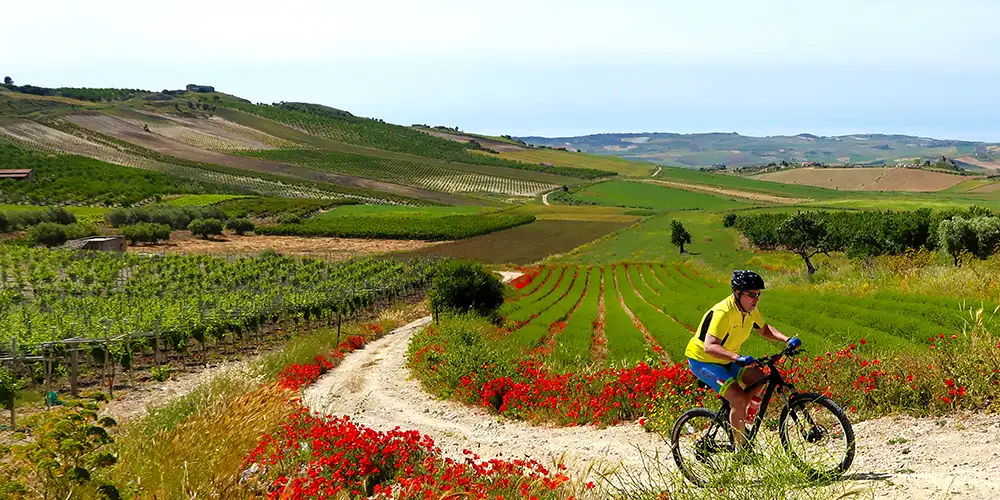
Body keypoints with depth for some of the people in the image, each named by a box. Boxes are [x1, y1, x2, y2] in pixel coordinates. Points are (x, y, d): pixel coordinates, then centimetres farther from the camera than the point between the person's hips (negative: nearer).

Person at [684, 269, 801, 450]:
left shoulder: (750, 309, -4)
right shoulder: (723, 313, -31)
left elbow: (764, 329, 15)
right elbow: (709, 347, -41)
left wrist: (786, 340, -3)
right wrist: (737, 358, -54)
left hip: (725, 360, 9)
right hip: (702, 360, -9)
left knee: (759, 380, -2)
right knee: (738, 397, -21)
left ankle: (736, 419, 15)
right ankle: (741, 447, -7)